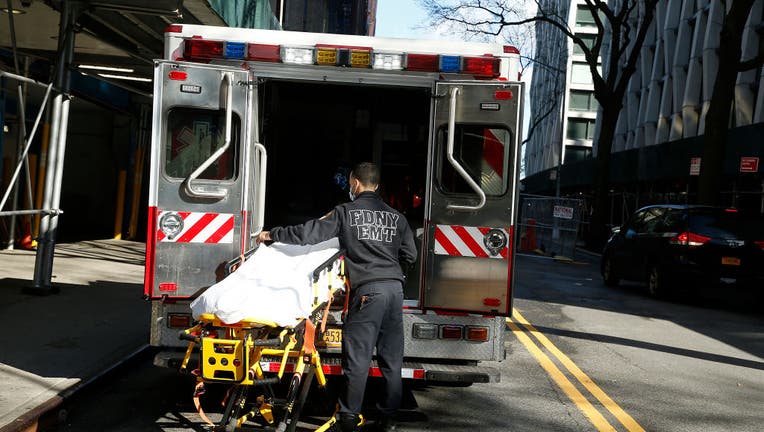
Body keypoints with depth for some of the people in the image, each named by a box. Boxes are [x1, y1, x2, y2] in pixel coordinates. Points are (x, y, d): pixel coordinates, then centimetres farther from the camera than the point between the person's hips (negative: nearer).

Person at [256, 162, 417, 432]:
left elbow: (309, 233, 1)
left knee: (358, 356, 0)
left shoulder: (346, 212, 3)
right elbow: (410, 256, 18)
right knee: (391, 357, 10)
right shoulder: (395, 216, 16)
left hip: (368, 289, -5)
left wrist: (272, 235, 12)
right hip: (395, 288, 5)